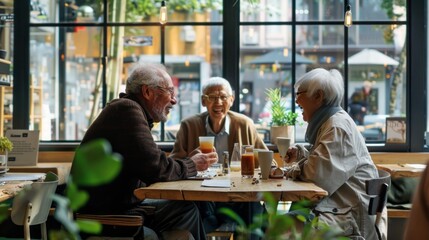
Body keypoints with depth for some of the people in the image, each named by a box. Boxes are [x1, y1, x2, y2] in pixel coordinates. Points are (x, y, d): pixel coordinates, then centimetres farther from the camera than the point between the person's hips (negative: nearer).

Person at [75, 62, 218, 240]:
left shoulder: (129, 109, 13)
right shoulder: (127, 110, -17)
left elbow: (149, 166, 13)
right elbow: (156, 169, -22)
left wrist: (186, 161, 6)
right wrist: (192, 165, -5)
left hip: (120, 204, 9)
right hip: (106, 214, -9)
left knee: (187, 208, 9)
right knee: (185, 210, -9)